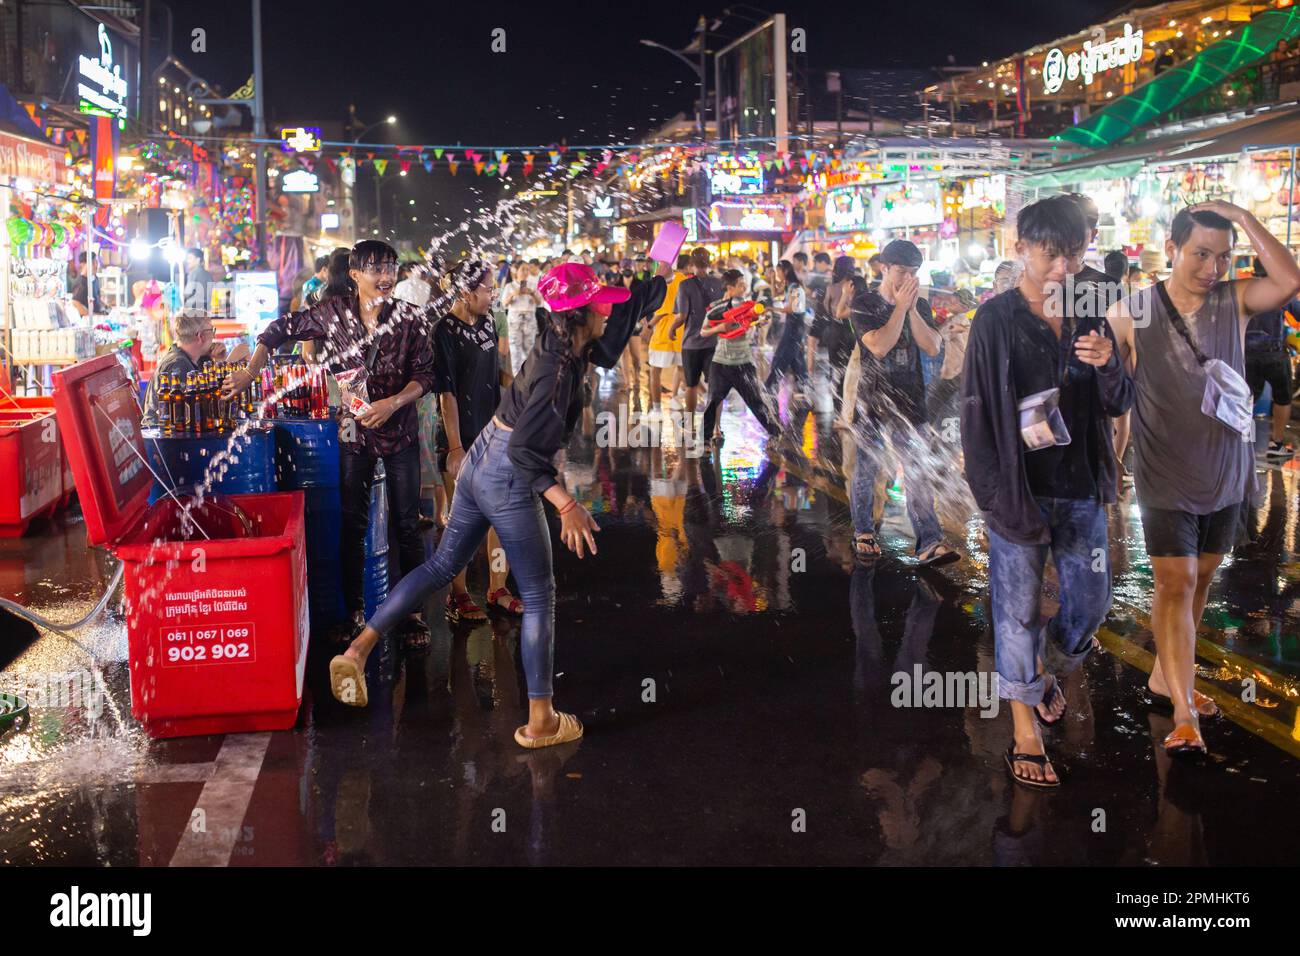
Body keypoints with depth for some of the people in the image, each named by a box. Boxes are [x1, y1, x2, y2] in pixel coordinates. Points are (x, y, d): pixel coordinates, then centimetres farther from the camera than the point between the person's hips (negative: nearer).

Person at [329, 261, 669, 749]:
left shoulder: (559, 342, 3)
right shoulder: (559, 370, -23)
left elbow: (629, 308, 19)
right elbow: (525, 450, -29)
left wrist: (664, 276, 23)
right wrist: (566, 505, -31)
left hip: (479, 465, 9)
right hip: (509, 483, -9)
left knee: (443, 564, 20)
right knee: (539, 596, 4)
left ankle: (358, 649, 17)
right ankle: (540, 722, 12)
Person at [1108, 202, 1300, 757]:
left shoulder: (1235, 300, -2)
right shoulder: (1130, 315, -9)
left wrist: (1241, 215, -20)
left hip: (1227, 476, 4)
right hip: (1166, 479, -4)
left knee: (1199, 582, 14)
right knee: (1176, 585, -6)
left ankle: (1165, 674, 31)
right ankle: (1184, 713, -4)